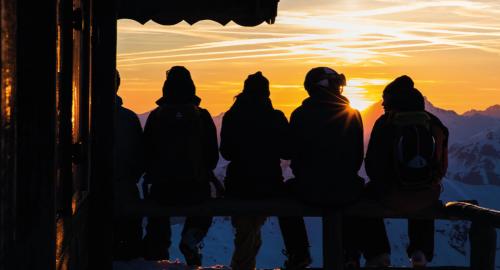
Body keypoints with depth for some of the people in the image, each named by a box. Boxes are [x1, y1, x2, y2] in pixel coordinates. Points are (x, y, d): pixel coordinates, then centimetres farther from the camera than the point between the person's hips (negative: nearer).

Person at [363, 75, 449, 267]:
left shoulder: (385, 123, -7)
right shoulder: (434, 123, 2)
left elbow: (372, 164, -5)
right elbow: (442, 166, 6)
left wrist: (381, 182, 15)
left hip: (393, 196, -3)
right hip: (428, 196, 3)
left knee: (368, 192, 31)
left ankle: (379, 254, 26)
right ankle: (421, 253, 29)